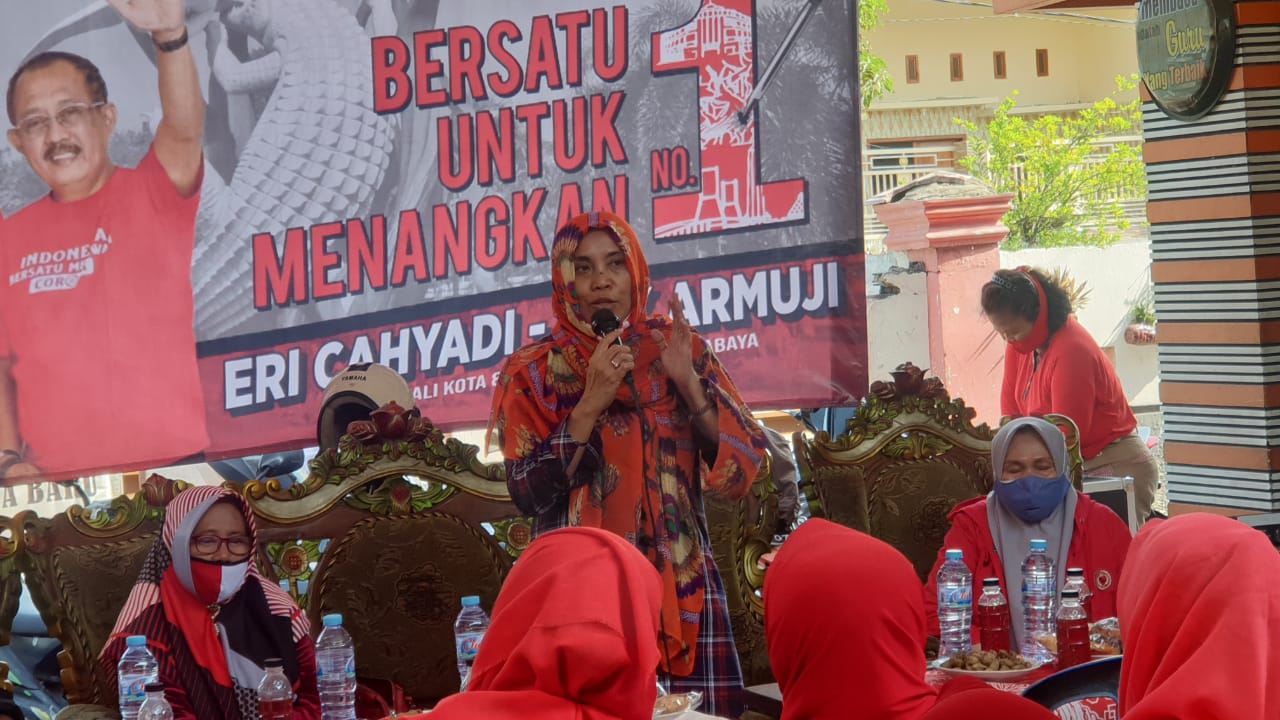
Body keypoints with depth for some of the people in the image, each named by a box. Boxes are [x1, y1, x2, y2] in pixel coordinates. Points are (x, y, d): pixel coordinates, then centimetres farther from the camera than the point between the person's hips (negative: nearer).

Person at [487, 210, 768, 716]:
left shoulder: (679, 350, 6)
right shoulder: (533, 371, 2)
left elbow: (744, 465, 0)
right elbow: (528, 495, -8)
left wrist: (688, 382, -11)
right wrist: (590, 405, -15)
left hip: (682, 585, 1)